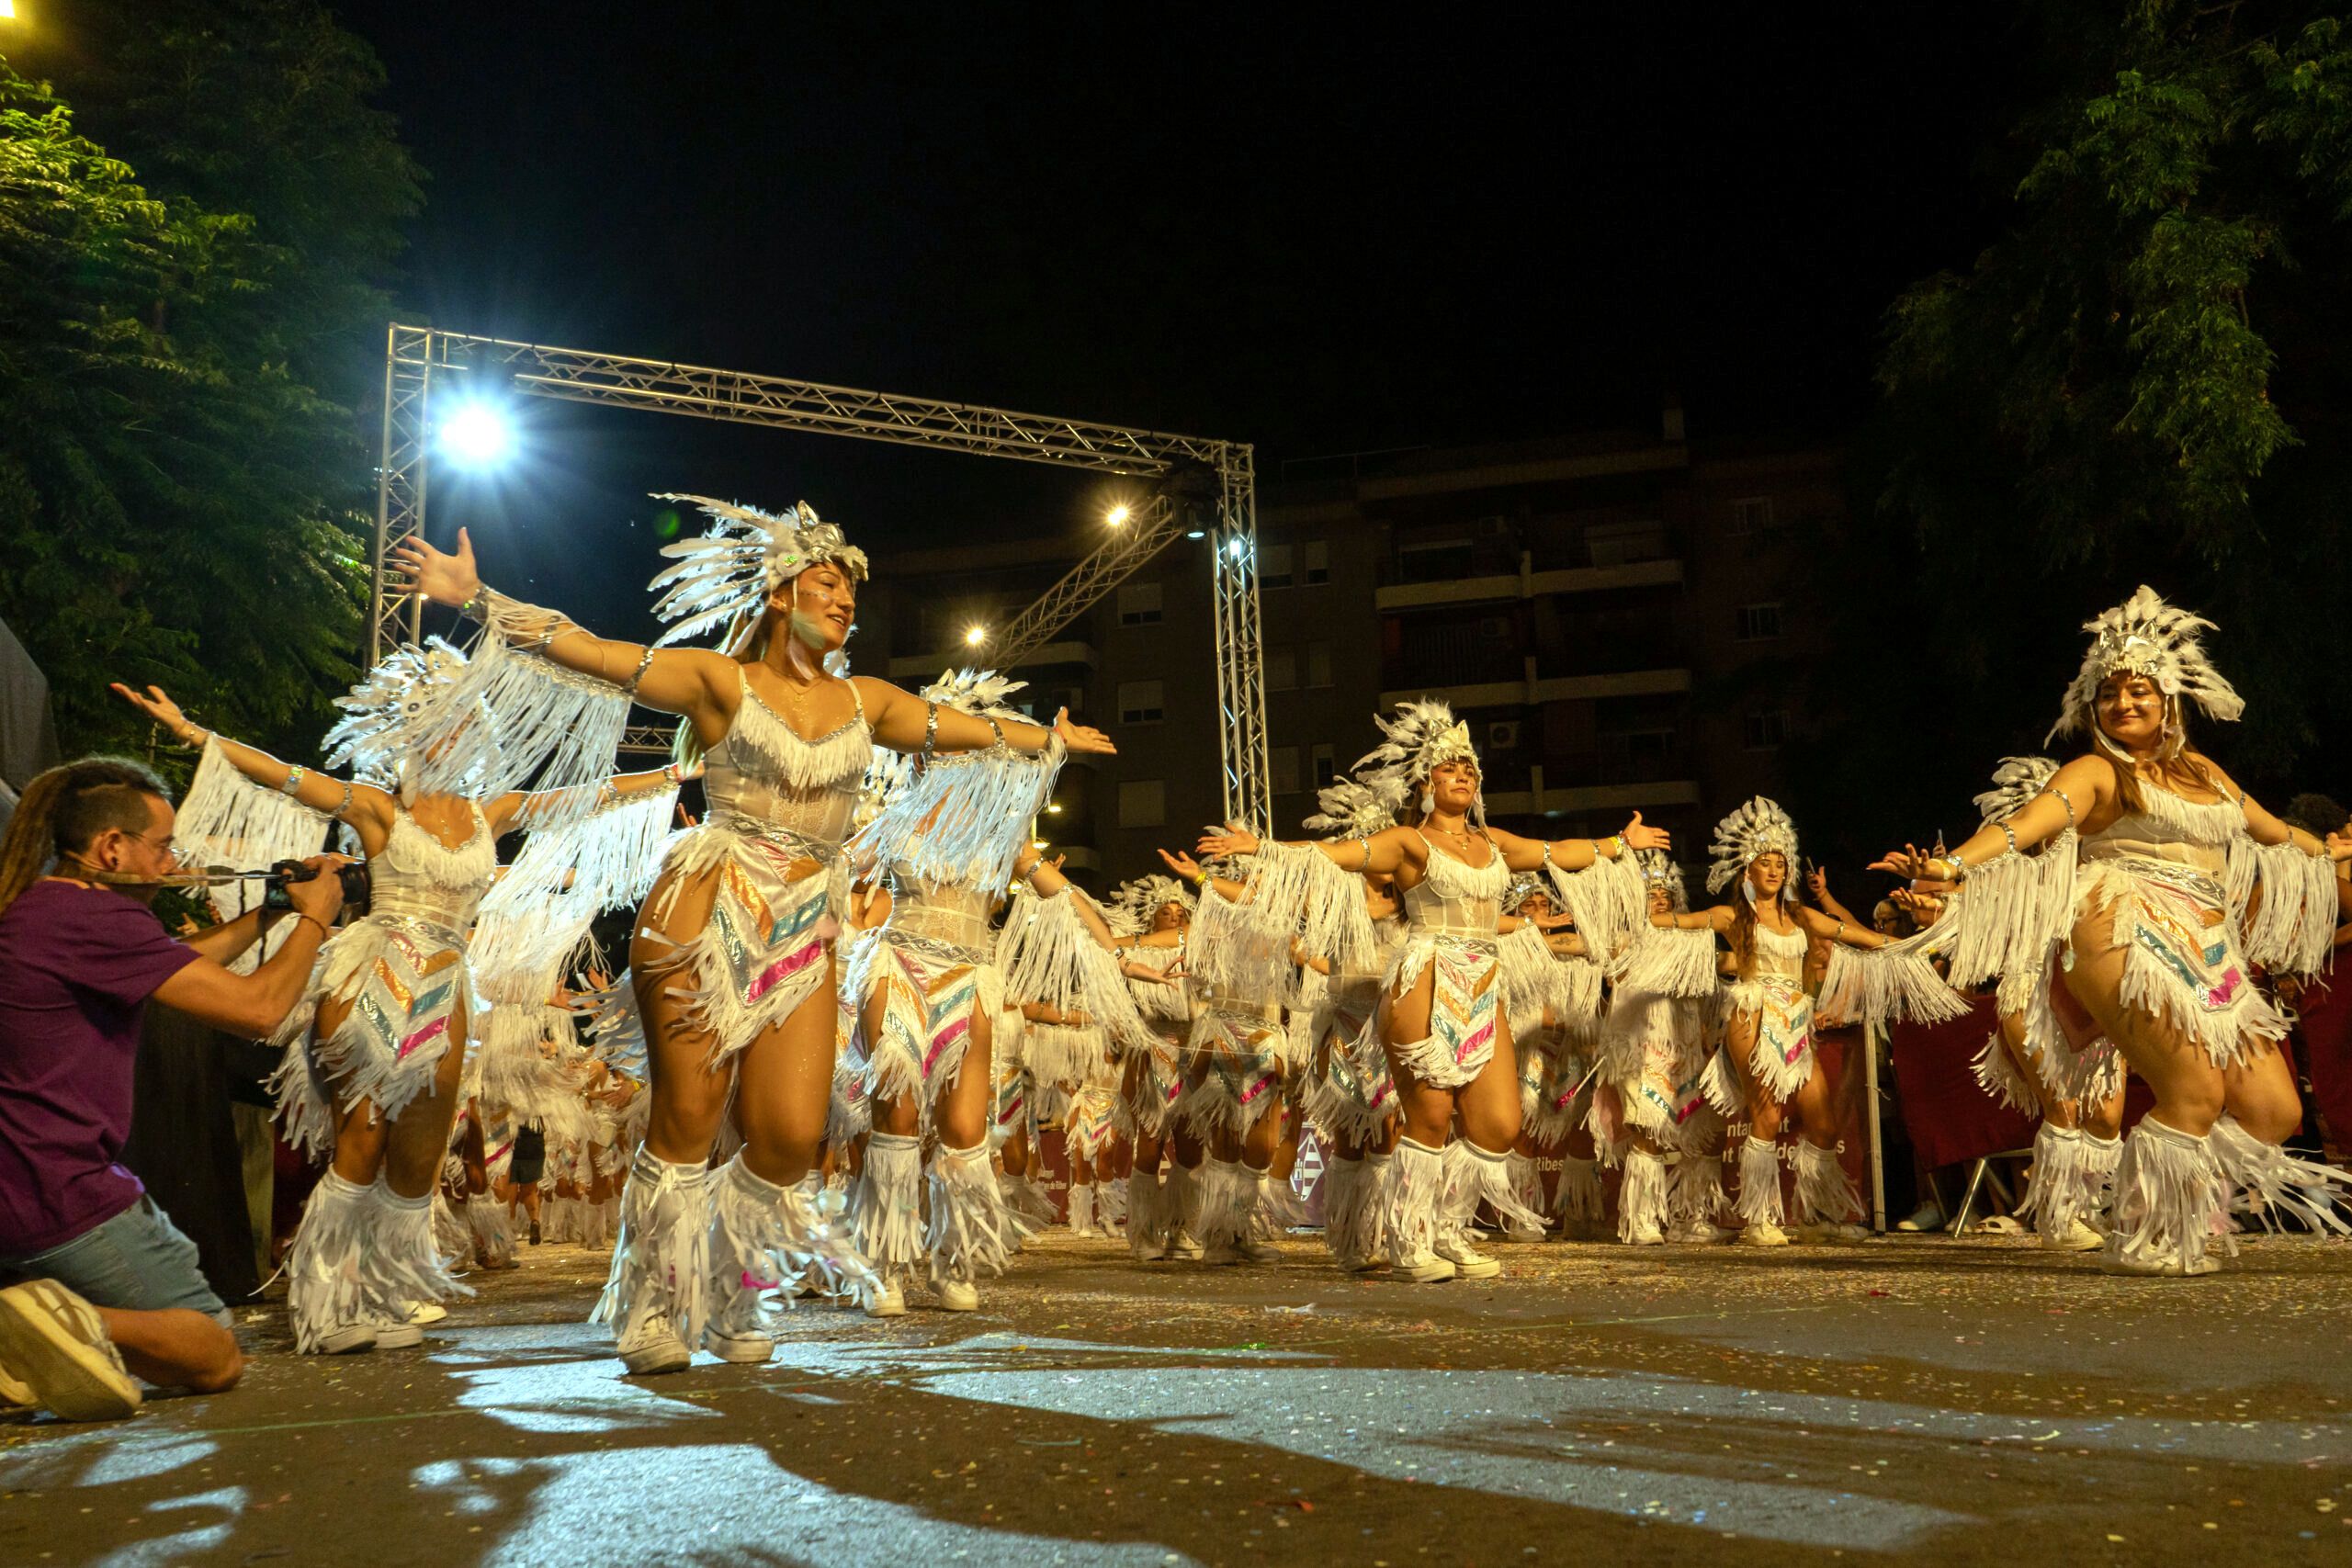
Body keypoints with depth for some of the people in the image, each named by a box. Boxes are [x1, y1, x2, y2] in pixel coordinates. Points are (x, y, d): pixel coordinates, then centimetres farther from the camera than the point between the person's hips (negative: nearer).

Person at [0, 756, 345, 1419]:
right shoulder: (98, 918, -17)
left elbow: (175, 965, 26)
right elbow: (258, 1007, -17)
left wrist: (269, 913, 25)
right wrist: (313, 918, 0)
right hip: (60, 1199, -9)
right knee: (216, 1357, 4)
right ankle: (74, 1322, -23)